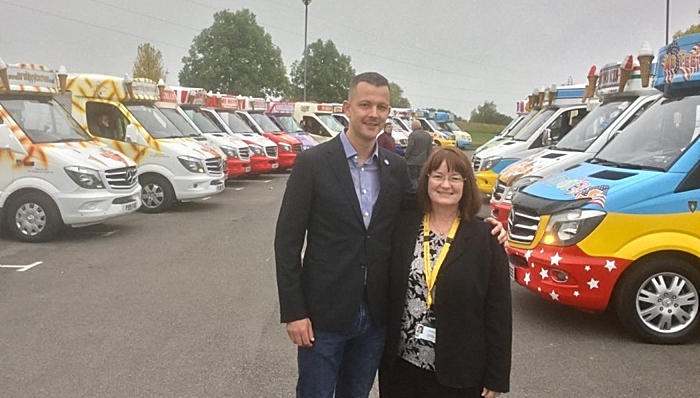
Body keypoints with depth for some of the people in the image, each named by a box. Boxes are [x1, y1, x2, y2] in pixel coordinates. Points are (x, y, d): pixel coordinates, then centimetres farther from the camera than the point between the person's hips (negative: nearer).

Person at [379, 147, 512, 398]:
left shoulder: (485, 238, -7)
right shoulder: (403, 224, -1)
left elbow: (498, 310, -5)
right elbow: (385, 289, 3)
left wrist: (496, 377, -6)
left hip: (458, 372, -2)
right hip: (400, 363, 2)